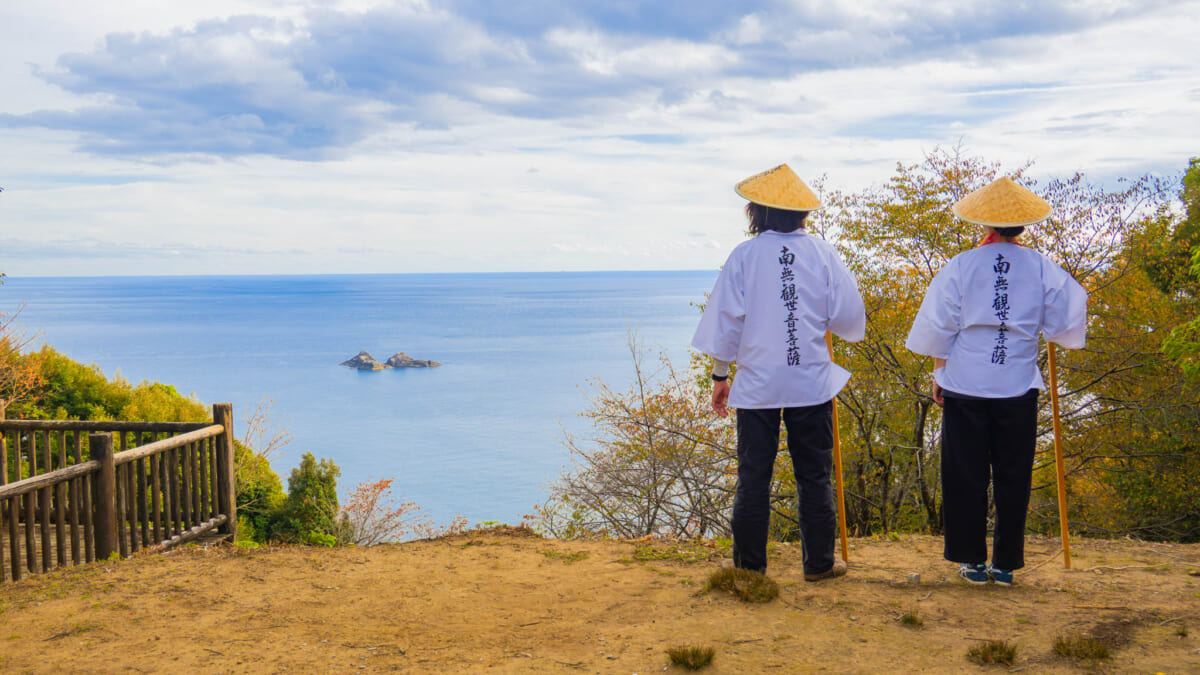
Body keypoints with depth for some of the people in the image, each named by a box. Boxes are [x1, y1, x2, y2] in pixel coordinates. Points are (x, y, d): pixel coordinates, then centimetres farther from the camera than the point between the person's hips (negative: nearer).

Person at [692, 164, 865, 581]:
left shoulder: (745, 255, -4)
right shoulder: (823, 254, -1)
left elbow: (726, 322, -3)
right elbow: (850, 319, 1)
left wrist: (719, 376, 7)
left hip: (757, 384, -1)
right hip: (812, 382, 1)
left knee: (753, 476, 6)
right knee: (814, 475, 10)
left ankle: (750, 565, 11)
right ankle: (819, 563, 17)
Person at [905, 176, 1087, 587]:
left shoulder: (961, 266, -3)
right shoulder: (1041, 268, -1)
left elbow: (939, 328, 0)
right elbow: (1066, 322, 5)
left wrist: (939, 374, 10)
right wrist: (1047, 333, 26)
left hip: (965, 386, -1)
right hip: (1018, 386, 1)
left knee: (966, 476, 7)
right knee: (1013, 477, 9)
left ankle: (973, 562, 10)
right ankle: (1006, 563, 13)